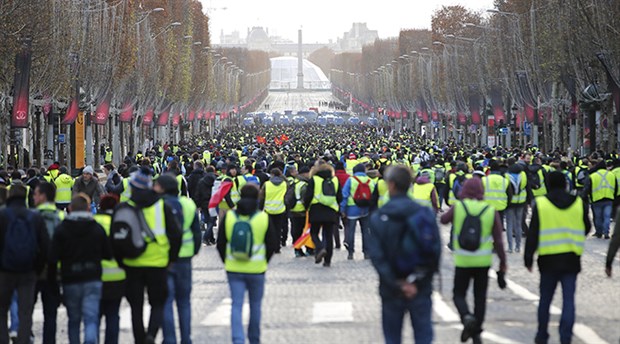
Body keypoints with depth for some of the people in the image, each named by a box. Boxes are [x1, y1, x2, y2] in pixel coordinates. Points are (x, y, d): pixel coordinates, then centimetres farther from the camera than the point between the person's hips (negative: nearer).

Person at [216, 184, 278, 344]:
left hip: (234, 269, 1)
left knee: (236, 305, 1)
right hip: (256, 269, -1)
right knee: (255, 305, 15)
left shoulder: (228, 216, -2)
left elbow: (220, 244, 2)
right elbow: (272, 244, -2)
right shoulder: (263, 218, -7)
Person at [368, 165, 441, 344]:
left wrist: (397, 284, -14)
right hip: (421, 289, 1)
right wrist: (418, 279, -6)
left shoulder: (378, 218, -7)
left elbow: (377, 256, -14)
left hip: (391, 289, 0)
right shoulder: (426, 214, -5)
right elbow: (435, 250, -9)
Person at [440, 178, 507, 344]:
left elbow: (443, 219, 13)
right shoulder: (491, 211, -5)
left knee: (459, 294, 11)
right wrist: (502, 262, 4)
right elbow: (498, 240, -4)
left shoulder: (457, 207, -8)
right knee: (480, 297, 13)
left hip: (462, 261, -1)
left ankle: (466, 316, -18)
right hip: (483, 262, 1)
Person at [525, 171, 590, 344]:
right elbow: (586, 229, 16)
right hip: (572, 259, 1)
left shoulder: (540, 204, -5)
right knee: (568, 299, 2)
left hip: (549, 259, -1)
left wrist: (528, 257, 2)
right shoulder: (579, 204, 3)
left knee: (545, 299, 11)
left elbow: (533, 234, -5)